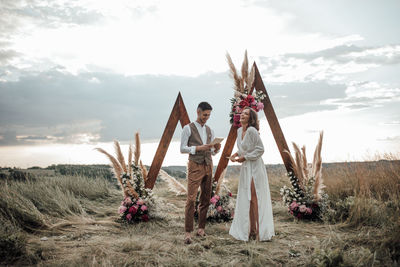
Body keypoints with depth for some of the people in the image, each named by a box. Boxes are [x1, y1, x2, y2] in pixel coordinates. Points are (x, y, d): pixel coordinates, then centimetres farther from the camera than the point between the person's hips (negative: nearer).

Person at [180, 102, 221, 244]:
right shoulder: (188, 128, -1)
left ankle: (201, 228, 17)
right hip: (195, 166, -6)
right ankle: (188, 232, -7)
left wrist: (216, 149, -6)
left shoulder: (210, 131, 14)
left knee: (206, 199, 7)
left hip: (208, 166, 6)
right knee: (191, 199, -10)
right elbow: (182, 148, -6)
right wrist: (198, 148, -18)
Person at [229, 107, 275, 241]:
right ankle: (252, 230, 19)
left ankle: (260, 231, 3)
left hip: (254, 167, -9)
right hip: (245, 168, 9)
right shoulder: (239, 130, 10)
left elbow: (260, 149, -16)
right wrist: (236, 154, 6)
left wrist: (244, 157, -14)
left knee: (254, 198, -6)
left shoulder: (252, 130, -15)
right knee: (246, 200, 10)